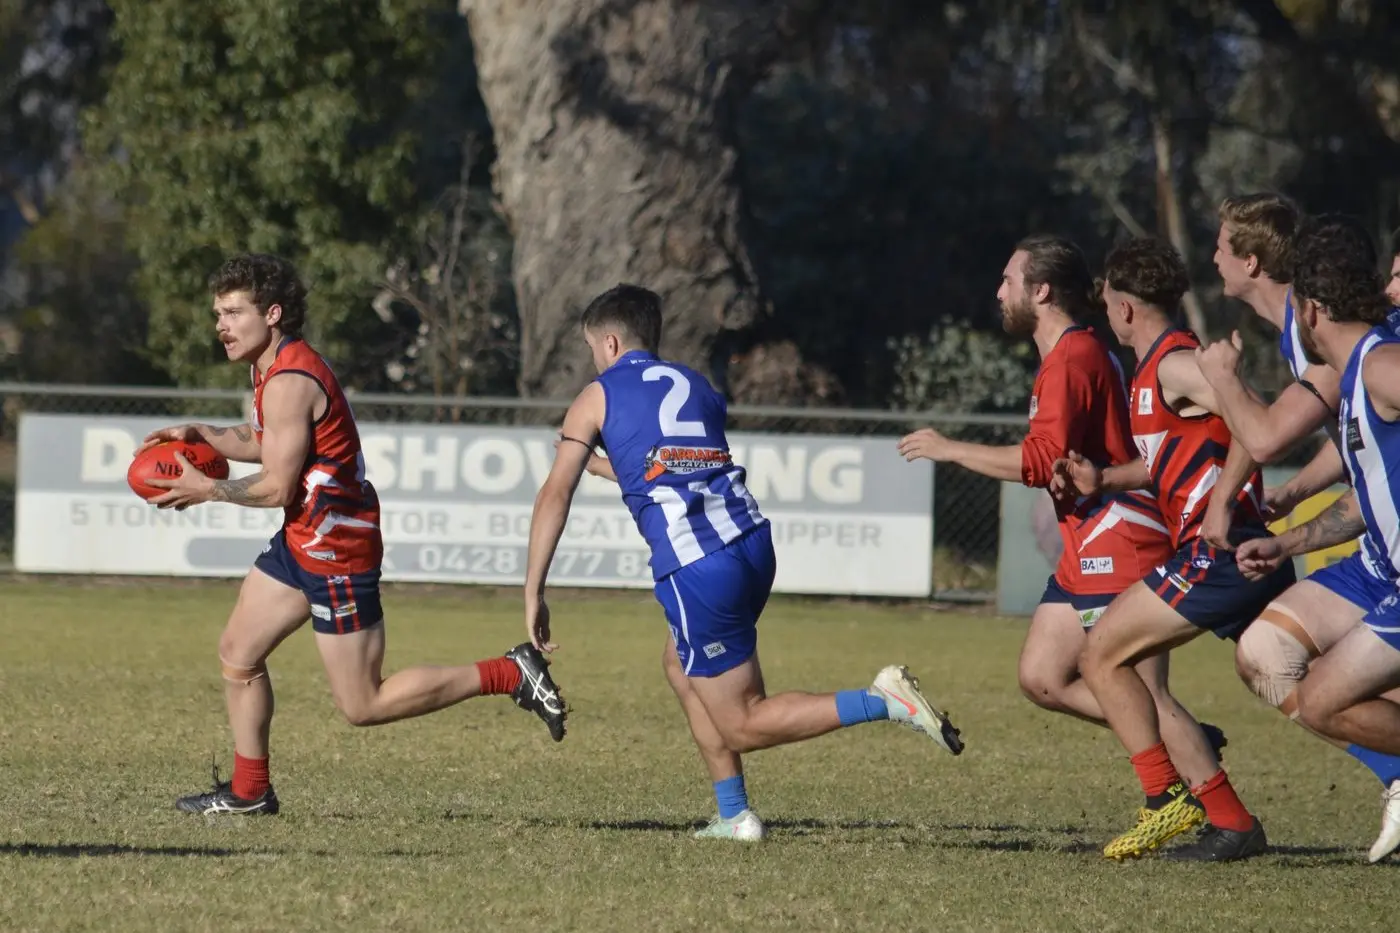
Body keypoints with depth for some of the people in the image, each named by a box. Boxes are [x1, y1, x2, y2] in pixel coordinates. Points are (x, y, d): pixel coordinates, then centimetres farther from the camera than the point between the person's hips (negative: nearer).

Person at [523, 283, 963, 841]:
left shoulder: (598, 397, 9)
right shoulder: (695, 386, 25)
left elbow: (554, 496, 2)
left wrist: (533, 593, 4)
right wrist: (603, 464, 51)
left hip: (695, 569, -7)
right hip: (751, 541, 7)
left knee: (740, 727, 0)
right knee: (681, 665, 28)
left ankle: (883, 702, -18)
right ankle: (734, 815, 21)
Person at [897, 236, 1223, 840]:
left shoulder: (1073, 358, -14)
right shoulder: (1075, 353, 18)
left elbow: (1041, 461, -23)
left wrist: (951, 450, -16)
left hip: (1118, 547, -11)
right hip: (1088, 551, 11)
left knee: (1142, 694, -12)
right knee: (1042, 679, 8)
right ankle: (1191, 746, 10)